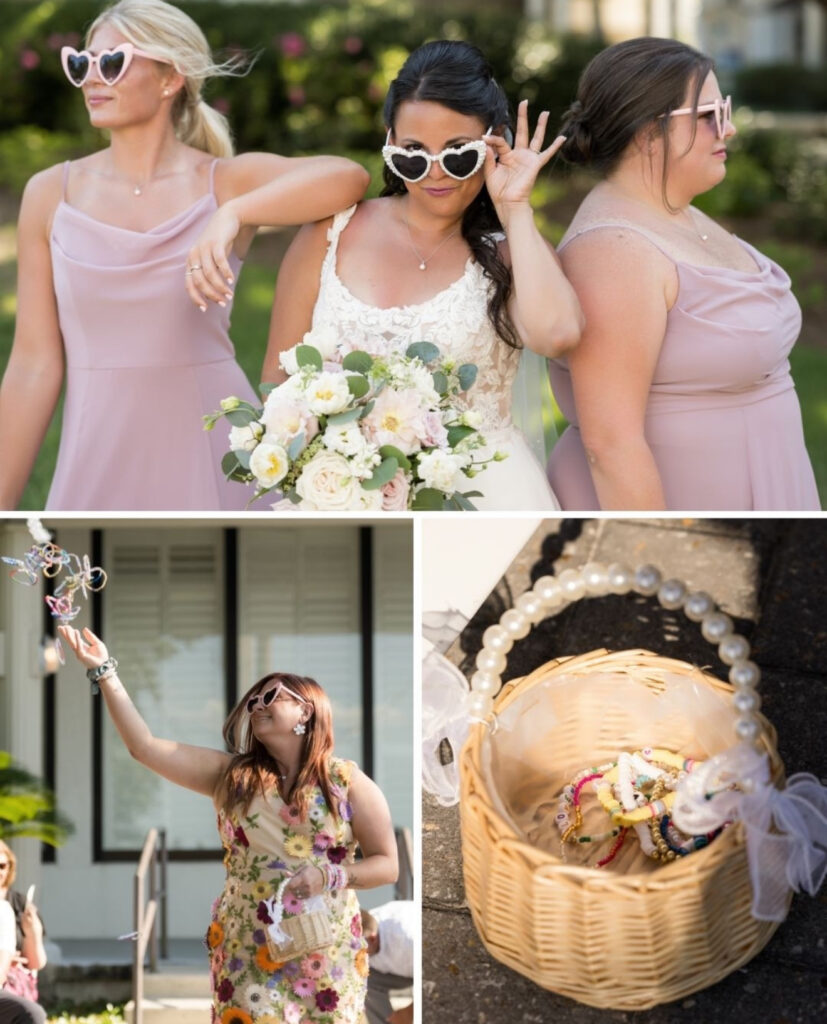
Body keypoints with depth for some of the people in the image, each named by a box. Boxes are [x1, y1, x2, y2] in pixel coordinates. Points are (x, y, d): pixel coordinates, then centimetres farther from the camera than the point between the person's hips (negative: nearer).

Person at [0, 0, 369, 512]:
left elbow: (349, 177, -21)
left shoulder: (229, 182, -1)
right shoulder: (50, 195, 3)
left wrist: (232, 215, -32)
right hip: (99, 461, 1)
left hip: (213, 450, -1)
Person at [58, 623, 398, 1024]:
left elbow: (387, 865, 2)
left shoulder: (347, 782, 2)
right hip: (247, 953, 1)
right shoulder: (230, 775, 6)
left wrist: (329, 876, -16)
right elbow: (145, 746, 1)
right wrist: (104, 672, -4)